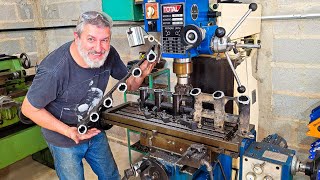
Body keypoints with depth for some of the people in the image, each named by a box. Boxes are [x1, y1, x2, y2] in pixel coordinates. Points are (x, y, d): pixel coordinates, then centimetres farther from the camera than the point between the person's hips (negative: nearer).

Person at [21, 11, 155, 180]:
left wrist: (141, 74, -28)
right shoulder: (54, 70, -34)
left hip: (94, 132, 5)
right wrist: (67, 131, -27)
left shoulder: (108, 55, -18)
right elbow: (29, 109, -20)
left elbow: (130, 84, -5)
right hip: (64, 141, -4)